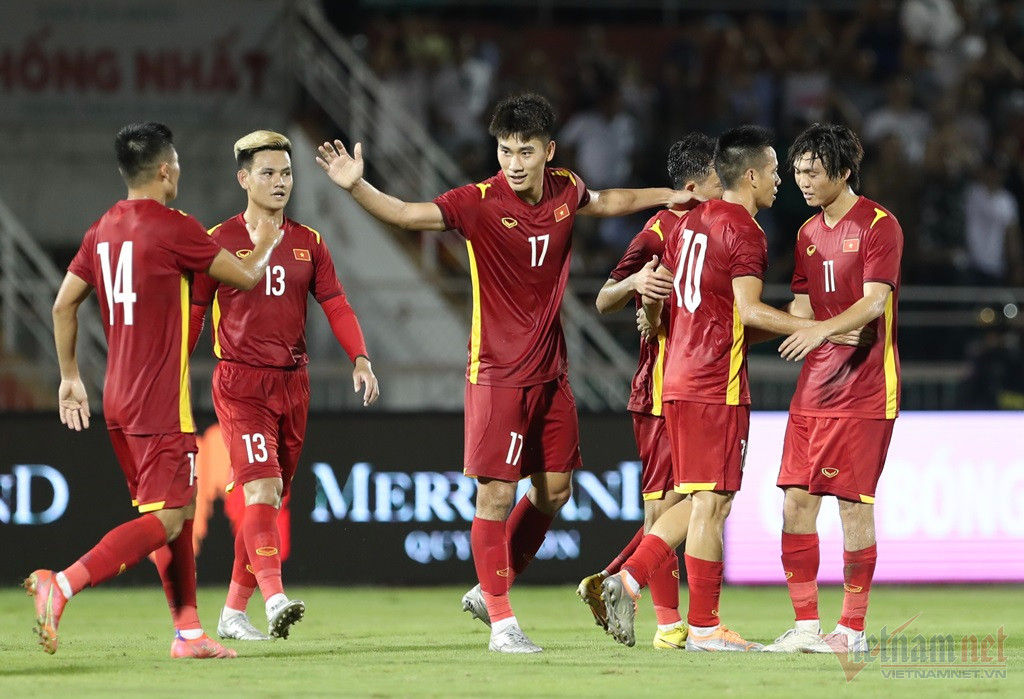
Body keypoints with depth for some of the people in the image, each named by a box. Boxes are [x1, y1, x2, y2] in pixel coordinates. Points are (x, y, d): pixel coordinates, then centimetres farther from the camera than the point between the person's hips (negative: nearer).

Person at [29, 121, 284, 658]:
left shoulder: (103, 230, 9)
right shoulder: (173, 228, -12)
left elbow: (64, 304, 12)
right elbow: (246, 276, -3)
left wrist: (70, 377, 19)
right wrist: (264, 246, 19)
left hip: (118, 399, 8)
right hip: (160, 403, -8)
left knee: (179, 508, 16)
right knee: (164, 521, -10)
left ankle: (188, 630, 15)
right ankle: (62, 585, -24)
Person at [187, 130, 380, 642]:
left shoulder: (308, 243, 10)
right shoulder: (219, 242, -2)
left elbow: (335, 305, 4)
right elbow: (194, 313, 1)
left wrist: (360, 358, -10)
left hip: (292, 383, 5)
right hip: (240, 383, -5)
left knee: (272, 498, 8)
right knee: (262, 488, -20)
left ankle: (233, 613, 17)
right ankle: (275, 599, -32)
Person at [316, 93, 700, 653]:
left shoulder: (566, 191, 2)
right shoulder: (481, 203, -15)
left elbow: (603, 203, 25)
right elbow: (408, 214, -24)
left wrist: (667, 196, 26)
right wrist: (357, 187, -39)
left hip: (550, 370, 6)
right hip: (498, 371, -6)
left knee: (553, 489, 11)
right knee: (496, 494, -6)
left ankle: (490, 590, 27)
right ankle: (501, 622, 3)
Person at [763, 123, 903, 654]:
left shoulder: (879, 225, -7)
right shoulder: (809, 233, 16)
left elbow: (875, 301, -18)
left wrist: (823, 329, -33)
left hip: (863, 389, -7)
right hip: (812, 388, 7)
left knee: (853, 503, -5)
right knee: (796, 500, 0)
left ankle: (853, 629, 3)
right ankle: (806, 625, 6)